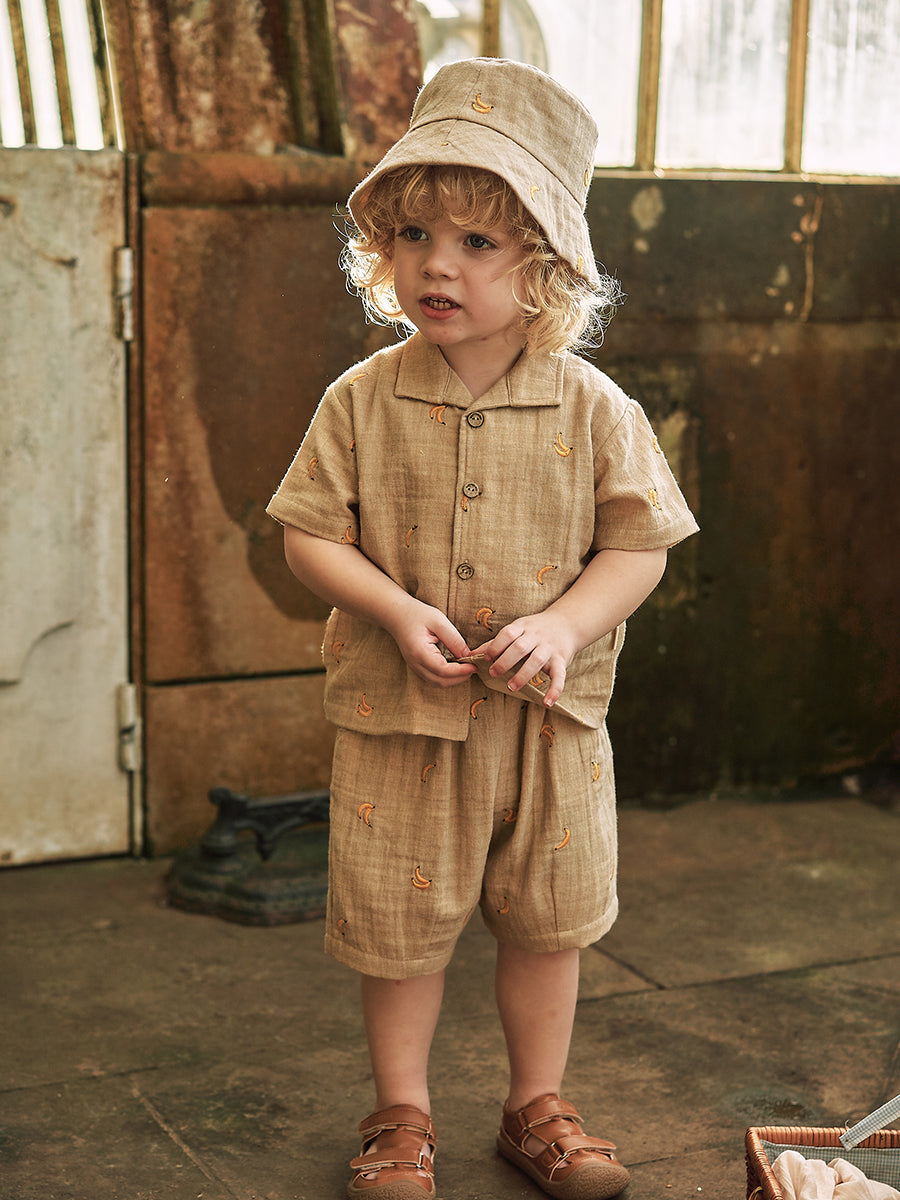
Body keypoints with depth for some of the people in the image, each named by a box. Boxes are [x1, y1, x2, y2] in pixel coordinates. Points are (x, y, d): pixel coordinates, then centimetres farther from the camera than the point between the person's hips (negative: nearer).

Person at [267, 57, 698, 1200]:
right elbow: (311, 534, -3)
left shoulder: (594, 409, -5)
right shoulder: (363, 399, -4)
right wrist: (397, 611, -19)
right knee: (398, 926, 9)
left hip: (550, 719, 1)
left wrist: (564, 626, -19)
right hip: (399, 715, 0)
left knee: (547, 922, 13)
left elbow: (638, 543, -3)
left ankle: (536, 1106, 34)